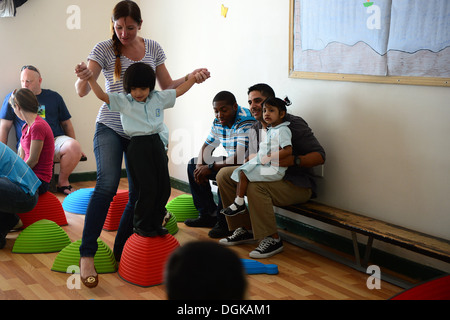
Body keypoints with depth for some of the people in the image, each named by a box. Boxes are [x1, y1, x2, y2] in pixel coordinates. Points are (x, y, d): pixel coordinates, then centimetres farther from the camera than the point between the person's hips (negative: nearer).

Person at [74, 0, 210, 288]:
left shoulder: (153, 48, 6)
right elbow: (82, 91, -11)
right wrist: (83, 77, -33)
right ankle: (87, 254, -15)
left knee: (139, 194, 3)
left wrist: (191, 77, -4)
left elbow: (167, 86, 12)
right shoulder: (104, 49, -4)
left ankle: (121, 252, 21)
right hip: (110, 127, -3)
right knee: (108, 183, -24)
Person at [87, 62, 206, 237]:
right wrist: (90, 77, -24)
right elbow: (102, 96, -12)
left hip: (156, 143, 5)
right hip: (138, 146, -5)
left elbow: (178, 91, 19)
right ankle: (141, 226, 14)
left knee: (164, 186, 8)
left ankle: (156, 223, 24)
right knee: (147, 189, -5)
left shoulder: (159, 98, 9)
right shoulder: (123, 101, -2)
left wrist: (195, 77, 17)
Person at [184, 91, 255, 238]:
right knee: (193, 164, 8)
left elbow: (239, 158, -32)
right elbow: (206, 147, 12)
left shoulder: (245, 123, -25)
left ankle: (225, 222, -14)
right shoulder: (218, 122, 3)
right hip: (231, 162, 9)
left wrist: (210, 168, -25)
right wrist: (199, 166, -10)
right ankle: (208, 214, 8)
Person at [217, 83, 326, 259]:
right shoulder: (255, 129, 9)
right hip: (267, 177, 8)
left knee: (256, 186, -34)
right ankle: (246, 230, 4)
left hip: (297, 185, -8)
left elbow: (319, 156, -17)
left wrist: (293, 160, -32)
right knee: (224, 175, -1)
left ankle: (272, 239, -19)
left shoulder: (293, 124, -13)